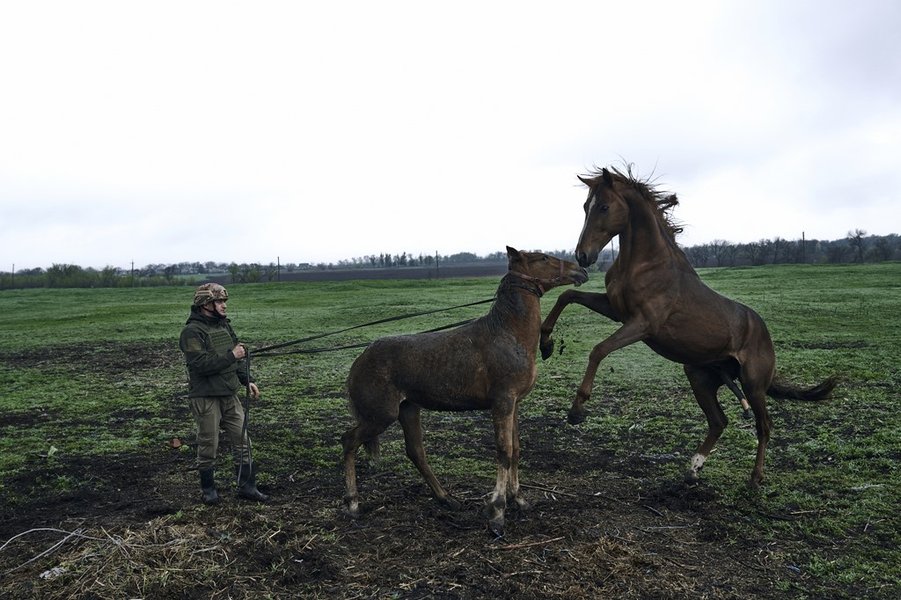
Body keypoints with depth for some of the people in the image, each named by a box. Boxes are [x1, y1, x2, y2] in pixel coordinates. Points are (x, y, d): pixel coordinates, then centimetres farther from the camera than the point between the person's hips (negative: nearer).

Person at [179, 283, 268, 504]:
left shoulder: (224, 324, 11)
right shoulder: (192, 331, -13)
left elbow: (237, 358, 18)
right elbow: (200, 364, -25)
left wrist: (247, 380, 10)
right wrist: (231, 356, -21)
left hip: (229, 394, 7)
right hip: (205, 397, -7)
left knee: (242, 440, 7)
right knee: (208, 445, 5)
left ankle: (246, 486, 18)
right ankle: (208, 489, 23)